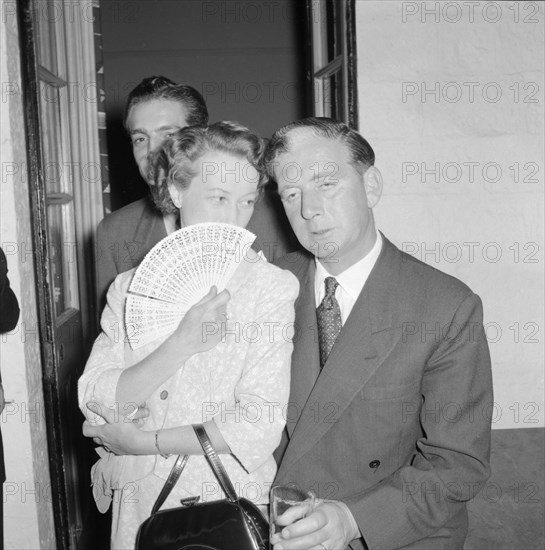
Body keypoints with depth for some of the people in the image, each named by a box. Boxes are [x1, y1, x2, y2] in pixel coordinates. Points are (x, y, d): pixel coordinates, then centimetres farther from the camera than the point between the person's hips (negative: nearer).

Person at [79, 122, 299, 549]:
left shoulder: (274, 285, -12)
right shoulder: (130, 287, 0)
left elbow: (258, 427, -18)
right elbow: (95, 400, -9)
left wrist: (139, 441, -13)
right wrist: (182, 343, -23)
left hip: (230, 507, -3)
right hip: (138, 505, 3)